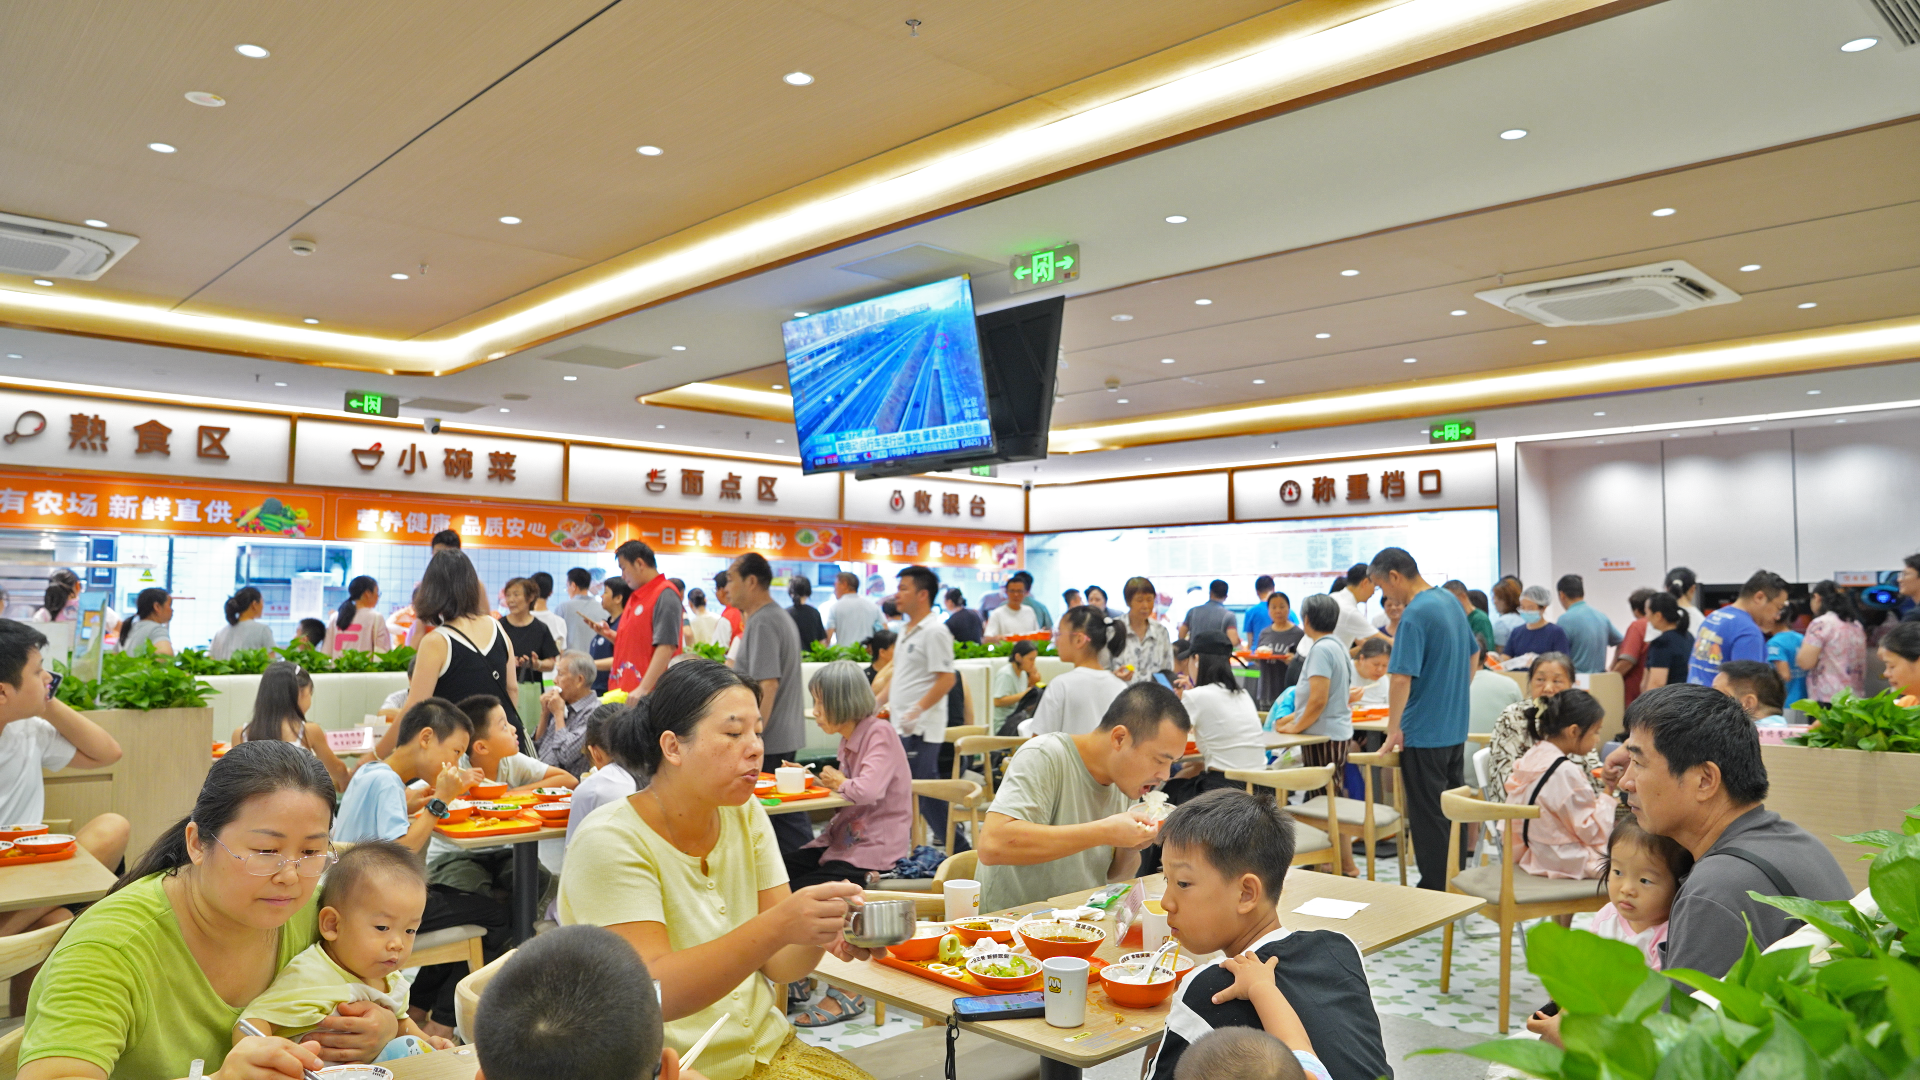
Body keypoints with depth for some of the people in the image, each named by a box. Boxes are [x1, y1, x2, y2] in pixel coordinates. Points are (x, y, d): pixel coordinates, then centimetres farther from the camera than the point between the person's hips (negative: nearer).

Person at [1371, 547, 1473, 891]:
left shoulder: (1415, 615, -21)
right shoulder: (1450, 602, 8)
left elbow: (1401, 677, -25)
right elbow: (1471, 657, 20)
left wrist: (1393, 730, -17)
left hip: (1424, 734, -9)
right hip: (1456, 727, 9)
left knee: (1427, 816, 1)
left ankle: (1434, 891, 9)